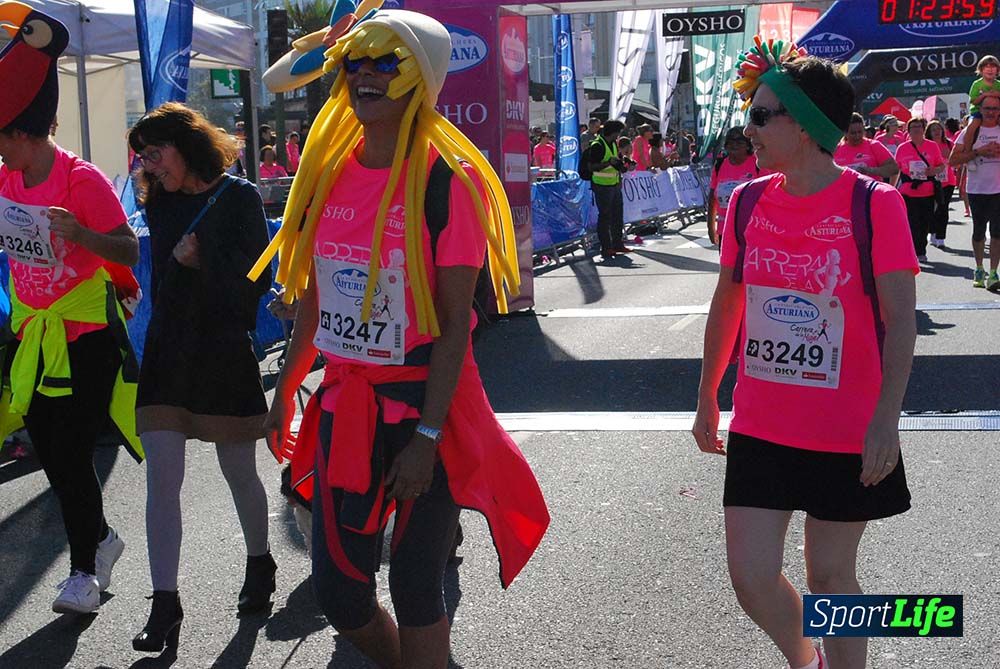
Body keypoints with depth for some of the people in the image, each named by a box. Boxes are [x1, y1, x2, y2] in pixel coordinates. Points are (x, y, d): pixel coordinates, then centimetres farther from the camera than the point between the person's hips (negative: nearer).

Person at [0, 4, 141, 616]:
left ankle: (86, 567, 15)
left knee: (73, 454, -4)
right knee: (51, 454, 12)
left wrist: (84, 235, -37)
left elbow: (129, 252, -19)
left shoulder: (82, 180, -17)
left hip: (86, 336, -7)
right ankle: (100, 539, 34)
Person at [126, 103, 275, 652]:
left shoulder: (239, 197, -3)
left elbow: (259, 278, -5)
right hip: (168, 352, 4)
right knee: (161, 478, -4)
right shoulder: (159, 204, 10)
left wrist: (199, 259, -9)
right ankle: (165, 605, 0)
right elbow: (160, 277, 13)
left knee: (239, 472, 10)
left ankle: (259, 566, 35)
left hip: (225, 352, -4)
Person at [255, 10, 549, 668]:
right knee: (340, 593, 10)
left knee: (415, 588, 3)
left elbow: (455, 320, -15)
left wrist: (427, 436, -19)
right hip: (344, 405, 6)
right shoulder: (329, 173, 5)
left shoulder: (445, 179, -12)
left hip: (426, 407, -5)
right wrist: (287, 389, 17)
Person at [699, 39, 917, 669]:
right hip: (758, 429, 4)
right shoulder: (748, 200, 1)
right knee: (752, 574, 3)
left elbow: (901, 319, -13)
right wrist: (707, 398, 17)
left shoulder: (874, 203, -12)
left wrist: (886, 422, -20)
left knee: (830, 573, 8)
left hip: (847, 434, -4)